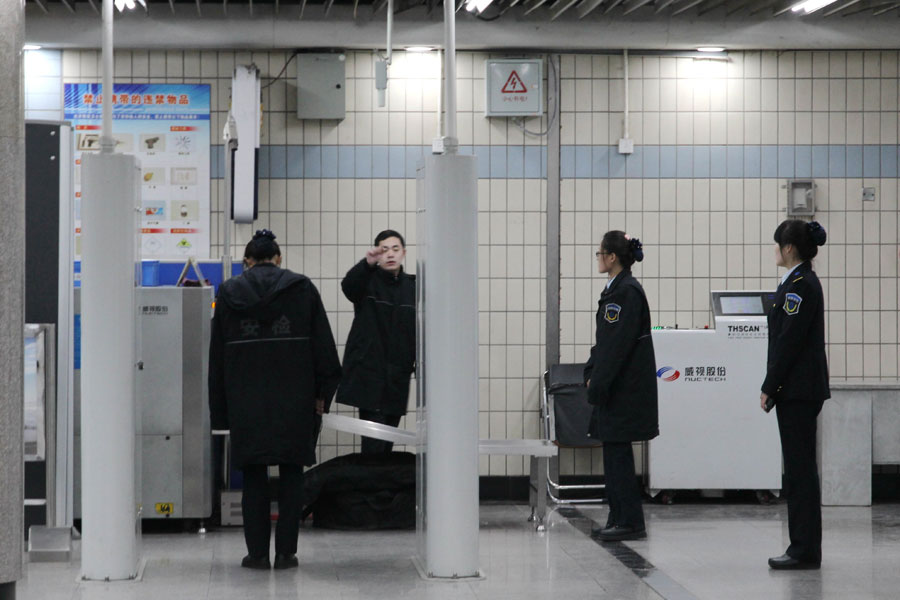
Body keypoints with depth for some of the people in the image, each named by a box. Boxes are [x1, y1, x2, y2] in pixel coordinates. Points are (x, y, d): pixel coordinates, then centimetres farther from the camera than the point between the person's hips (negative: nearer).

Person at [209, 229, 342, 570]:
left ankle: (257, 552, 7)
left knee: (253, 477, 8)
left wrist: (220, 408, 11)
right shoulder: (302, 289, 2)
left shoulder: (229, 293, 4)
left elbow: (217, 355, 6)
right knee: (291, 476, 7)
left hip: (245, 401, 1)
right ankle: (286, 552, 5)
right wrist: (322, 394, 6)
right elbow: (323, 346, 0)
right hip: (294, 399, 0)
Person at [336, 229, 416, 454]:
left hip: (397, 376, 4)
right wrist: (367, 264, -44)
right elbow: (348, 285, -26)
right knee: (374, 441, -13)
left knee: (388, 439, 8)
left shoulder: (412, 286, 9)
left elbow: (420, 331, 12)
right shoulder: (368, 280, -3)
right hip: (368, 373, -4)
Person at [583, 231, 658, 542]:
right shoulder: (614, 289, 14)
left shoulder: (628, 291, -15)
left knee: (618, 452, -6)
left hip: (625, 387, -10)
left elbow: (619, 343, -20)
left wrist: (599, 383, -19)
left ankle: (630, 522, -2)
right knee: (614, 452, 11)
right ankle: (620, 519, 17)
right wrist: (592, 374, 11)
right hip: (614, 387, 10)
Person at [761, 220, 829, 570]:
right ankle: (804, 547, 16)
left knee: (800, 468, -6)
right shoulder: (803, 282, 15)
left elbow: (788, 341, -19)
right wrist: (774, 386, 17)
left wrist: (769, 388, -14)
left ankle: (805, 551, -3)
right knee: (800, 468, 12)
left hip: (798, 389, -10)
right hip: (801, 388, 10)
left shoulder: (800, 286, -15)